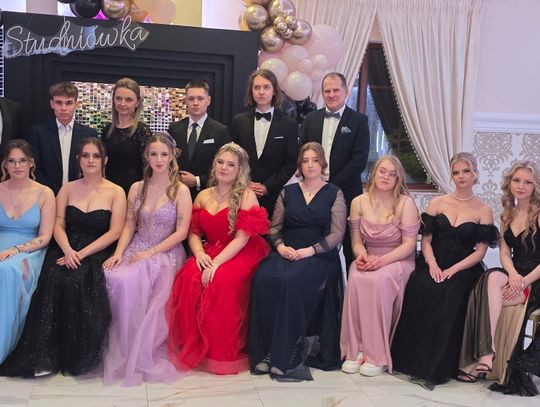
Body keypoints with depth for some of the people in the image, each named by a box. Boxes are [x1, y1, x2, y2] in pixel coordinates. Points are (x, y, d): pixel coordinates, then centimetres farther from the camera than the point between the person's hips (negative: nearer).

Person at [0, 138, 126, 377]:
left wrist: (82, 254, -16)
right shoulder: (67, 189, 15)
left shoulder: (116, 192, 4)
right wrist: (67, 249, -16)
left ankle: (78, 355, -19)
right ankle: (45, 355, -26)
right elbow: (58, 225, 6)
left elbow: (114, 232, -5)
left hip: (97, 252, -3)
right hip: (67, 250, 3)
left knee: (76, 281, -34)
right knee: (52, 279, -30)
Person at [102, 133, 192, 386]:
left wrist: (150, 253, -15)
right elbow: (129, 227, 10)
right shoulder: (137, 188, 11)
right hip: (136, 250, 4)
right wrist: (119, 253, -7)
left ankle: (140, 354, -13)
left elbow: (181, 233, -7)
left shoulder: (181, 190, -2)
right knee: (115, 278, -29)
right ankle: (122, 349, -12)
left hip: (165, 254, -3)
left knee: (132, 282, -32)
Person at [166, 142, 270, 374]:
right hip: (209, 253, 4)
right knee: (188, 277, -27)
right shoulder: (203, 196, 13)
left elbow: (242, 238, -13)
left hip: (241, 255, -4)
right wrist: (199, 253, -11)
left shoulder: (247, 196, -3)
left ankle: (223, 354, -19)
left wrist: (216, 263, -23)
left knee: (222, 281, -34)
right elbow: (193, 233, 11)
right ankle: (193, 347, -15)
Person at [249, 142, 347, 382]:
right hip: (286, 252, 3)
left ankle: (286, 356, -23)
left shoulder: (333, 194, 8)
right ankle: (265, 351, -21)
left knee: (291, 281, -35)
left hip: (319, 256, -3)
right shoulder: (288, 192, 18)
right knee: (263, 278, -29)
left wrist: (309, 250, -14)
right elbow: (274, 227, 15)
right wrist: (280, 246, -6)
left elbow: (337, 234, -1)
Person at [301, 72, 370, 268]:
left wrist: (332, 185, -12)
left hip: (346, 194, -3)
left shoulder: (359, 121, 0)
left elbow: (359, 161, -8)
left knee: (351, 250, 3)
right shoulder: (311, 119, 12)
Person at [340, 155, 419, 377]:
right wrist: (361, 255, -13)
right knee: (356, 279, -31)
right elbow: (356, 240, 10)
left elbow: (409, 244, -7)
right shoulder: (359, 202, 6)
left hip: (398, 260, -3)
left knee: (379, 280, -35)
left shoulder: (405, 203, -4)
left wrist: (383, 260, -21)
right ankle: (355, 350, -23)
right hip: (369, 259, 3)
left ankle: (378, 355, -25)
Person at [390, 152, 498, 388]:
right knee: (420, 289, -31)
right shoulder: (437, 203, 13)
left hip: (463, 268, -1)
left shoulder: (483, 211, 8)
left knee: (448, 296, -33)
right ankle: (413, 358, -18)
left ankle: (437, 367, -21)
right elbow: (426, 239, 6)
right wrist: (432, 264, -13)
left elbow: (480, 251, 0)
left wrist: (453, 270, -15)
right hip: (433, 264, 1)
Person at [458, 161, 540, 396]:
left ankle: (483, 356, -25)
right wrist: (512, 273, -14)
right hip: (514, 275, 5)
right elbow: (505, 251, 6)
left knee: (485, 296, -29)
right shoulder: (507, 214, 13)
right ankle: (487, 354, -32)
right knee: (493, 278, -29)